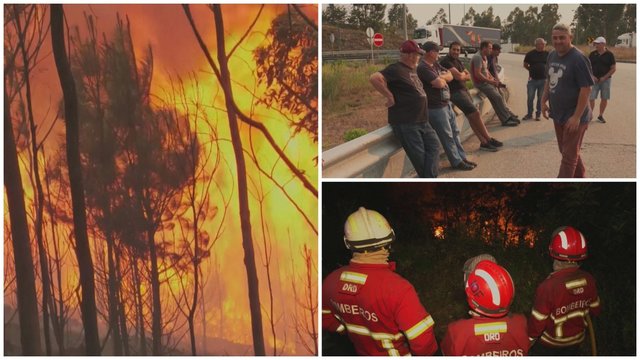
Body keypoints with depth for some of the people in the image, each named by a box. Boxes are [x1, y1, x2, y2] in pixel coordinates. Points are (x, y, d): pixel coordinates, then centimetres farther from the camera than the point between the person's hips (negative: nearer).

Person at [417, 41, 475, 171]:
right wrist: (442, 79, -3)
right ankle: (457, 162, 10)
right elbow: (439, 84, -26)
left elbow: (450, 76, 10)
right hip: (436, 107, -10)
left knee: (455, 132, 16)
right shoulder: (423, 68, -19)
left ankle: (462, 157, 25)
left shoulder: (435, 64, 11)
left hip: (446, 104, 10)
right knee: (447, 137, 0)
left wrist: (441, 77, -10)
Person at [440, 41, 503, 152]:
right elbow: (458, 76, -20)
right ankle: (489, 140, -2)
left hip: (464, 90, 9)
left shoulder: (458, 61, 18)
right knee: (475, 113, -12)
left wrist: (461, 75, -7)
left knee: (472, 117, 5)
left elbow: (469, 76, 14)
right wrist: (463, 74, 2)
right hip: (456, 92, -9)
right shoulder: (446, 62, -12)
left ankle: (484, 142, 5)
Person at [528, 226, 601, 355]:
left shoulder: (548, 286, -36)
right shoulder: (588, 280, -19)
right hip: (576, 340, 4)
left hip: (549, 343, -4)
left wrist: (529, 338, -7)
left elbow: (538, 321, -26)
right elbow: (595, 310, -1)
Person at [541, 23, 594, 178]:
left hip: (573, 116, -8)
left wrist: (577, 117, -23)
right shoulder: (552, 55, 5)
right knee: (567, 150, 20)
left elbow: (586, 89, -21)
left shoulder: (578, 59, -19)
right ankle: (580, 177, 38)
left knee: (569, 156, 0)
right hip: (558, 114, 8)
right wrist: (544, 101, 10)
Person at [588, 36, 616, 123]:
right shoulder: (592, 54, 2)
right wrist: (592, 76, -9)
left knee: (604, 99, 6)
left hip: (605, 80, -1)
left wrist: (604, 77, -12)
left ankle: (600, 116, 20)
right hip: (594, 79, 1)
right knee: (591, 98, -6)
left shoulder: (609, 55, -3)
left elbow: (613, 69, -3)